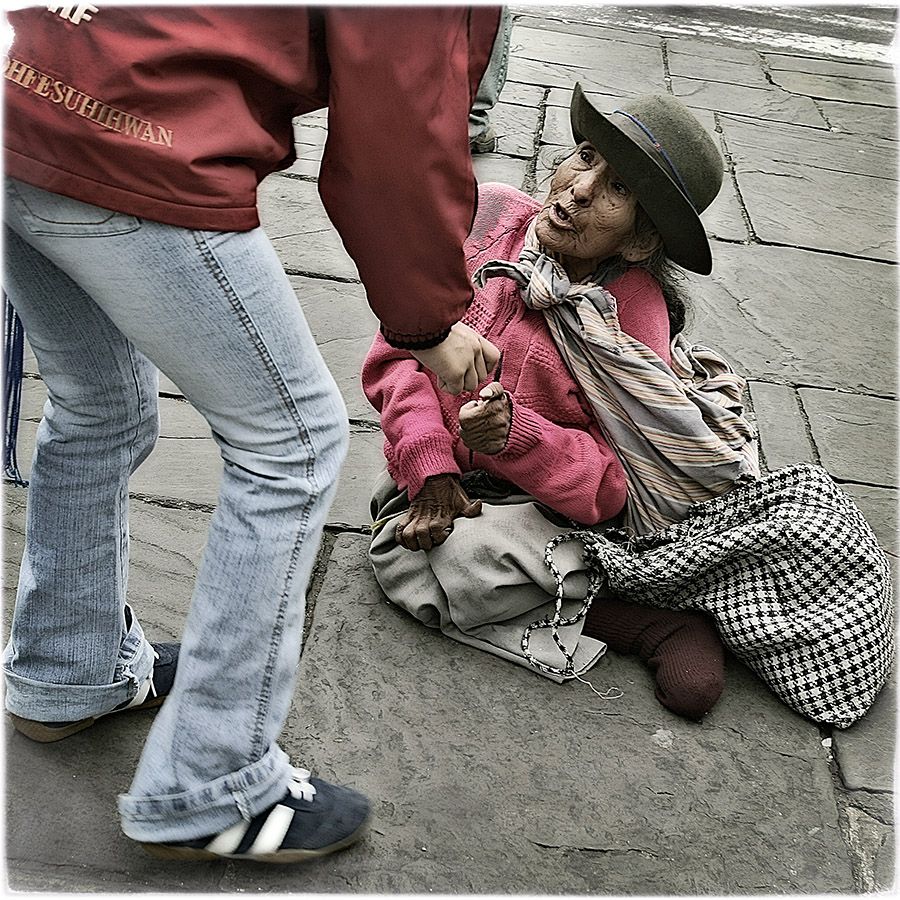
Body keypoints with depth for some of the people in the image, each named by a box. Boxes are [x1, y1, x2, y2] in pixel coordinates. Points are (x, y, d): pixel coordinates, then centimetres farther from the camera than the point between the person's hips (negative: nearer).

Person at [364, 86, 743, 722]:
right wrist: (432, 470, -16)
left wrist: (518, 435, -36)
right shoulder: (488, 215, -9)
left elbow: (616, 484, -18)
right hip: (438, 491, 2)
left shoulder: (636, 319, -17)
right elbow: (399, 350, -4)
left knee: (472, 560, -31)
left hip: (551, 507, -2)